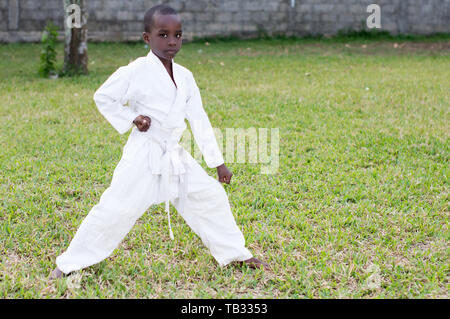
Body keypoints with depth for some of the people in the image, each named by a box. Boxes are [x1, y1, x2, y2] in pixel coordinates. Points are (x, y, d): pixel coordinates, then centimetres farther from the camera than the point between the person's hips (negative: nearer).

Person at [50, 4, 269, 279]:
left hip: (177, 157, 6)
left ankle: (236, 253, 24)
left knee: (212, 197, 6)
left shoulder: (185, 76, 5)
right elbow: (103, 97, 0)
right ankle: (70, 262, 7)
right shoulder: (136, 72, -10)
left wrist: (218, 162, 8)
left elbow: (199, 120, 9)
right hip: (143, 156, -5)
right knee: (116, 208, -9)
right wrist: (131, 119, -13)